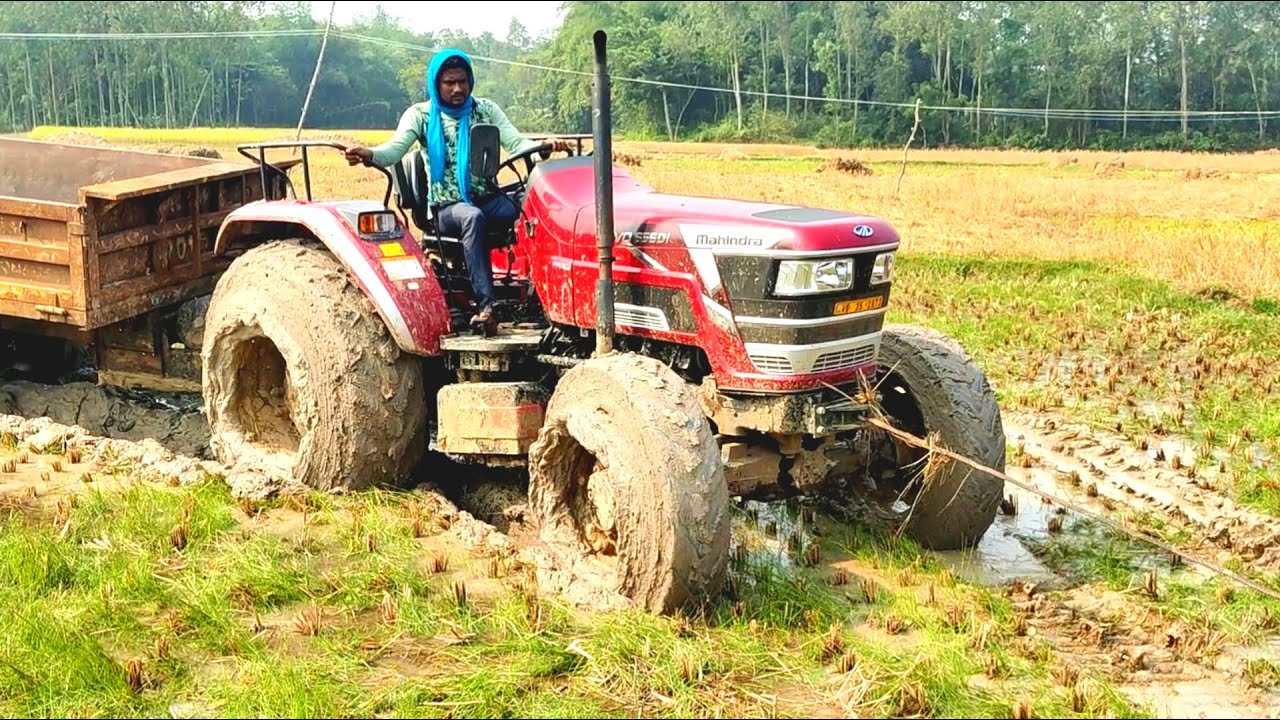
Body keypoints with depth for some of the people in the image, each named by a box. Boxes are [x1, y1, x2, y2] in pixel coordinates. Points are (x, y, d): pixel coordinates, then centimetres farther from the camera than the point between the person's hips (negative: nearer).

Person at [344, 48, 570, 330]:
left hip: (489, 199, 3)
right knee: (473, 216, -39)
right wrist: (369, 155, -32)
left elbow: (516, 143, 4)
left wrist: (544, 145, -19)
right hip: (448, 207, -3)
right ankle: (485, 305, -46)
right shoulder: (420, 115, 6)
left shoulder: (485, 109, 13)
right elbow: (395, 150, -9)